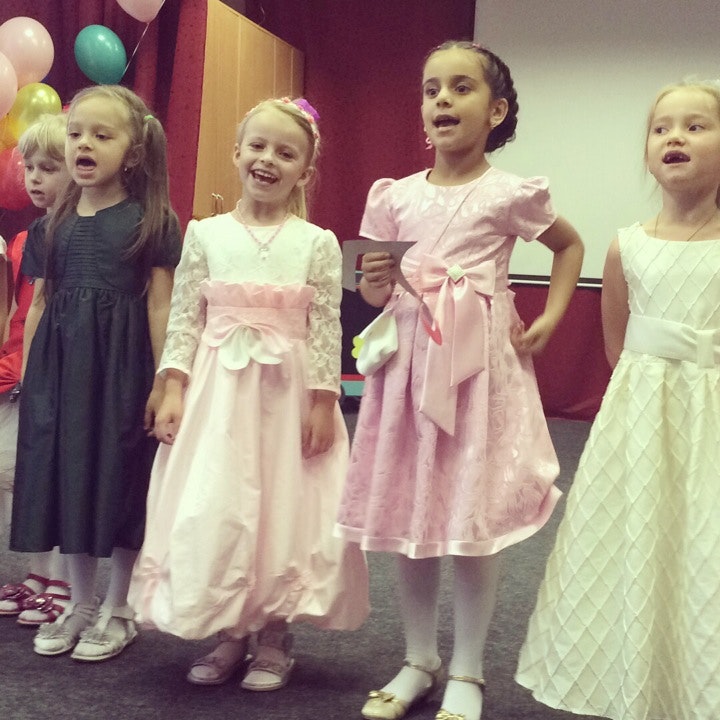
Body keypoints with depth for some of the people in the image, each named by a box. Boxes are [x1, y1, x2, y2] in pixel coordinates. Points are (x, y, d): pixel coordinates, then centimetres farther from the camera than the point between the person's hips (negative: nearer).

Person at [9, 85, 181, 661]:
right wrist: (28, 375, 10)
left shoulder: (151, 222, -3)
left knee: (121, 481, 3)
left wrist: (162, 382, -9)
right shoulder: (54, 224, 9)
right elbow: (40, 303, 12)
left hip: (122, 364, -4)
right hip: (60, 366, 4)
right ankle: (81, 603, 26)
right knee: (67, 477, 10)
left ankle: (119, 610, 20)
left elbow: (160, 305, -6)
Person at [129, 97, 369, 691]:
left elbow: (327, 330, -2)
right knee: (212, 509, 2)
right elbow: (184, 319, 3)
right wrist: (173, 390, -3)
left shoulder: (317, 243, 0)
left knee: (283, 507, 4)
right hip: (217, 392, 1)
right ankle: (229, 634, 21)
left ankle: (274, 637, 22)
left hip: (288, 395, -1)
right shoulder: (206, 234, 4)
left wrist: (322, 403, -7)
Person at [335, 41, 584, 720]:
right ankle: (419, 660, 25)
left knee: (471, 523, 1)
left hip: (480, 367, -3)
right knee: (407, 516, 8)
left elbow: (571, 245, 15)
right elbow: (375, 294, 12)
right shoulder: (397, 197, 6)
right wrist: (375, 280, -11)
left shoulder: (509, 195, -2)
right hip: (409, 364, 4)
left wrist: (550, 318, 5)